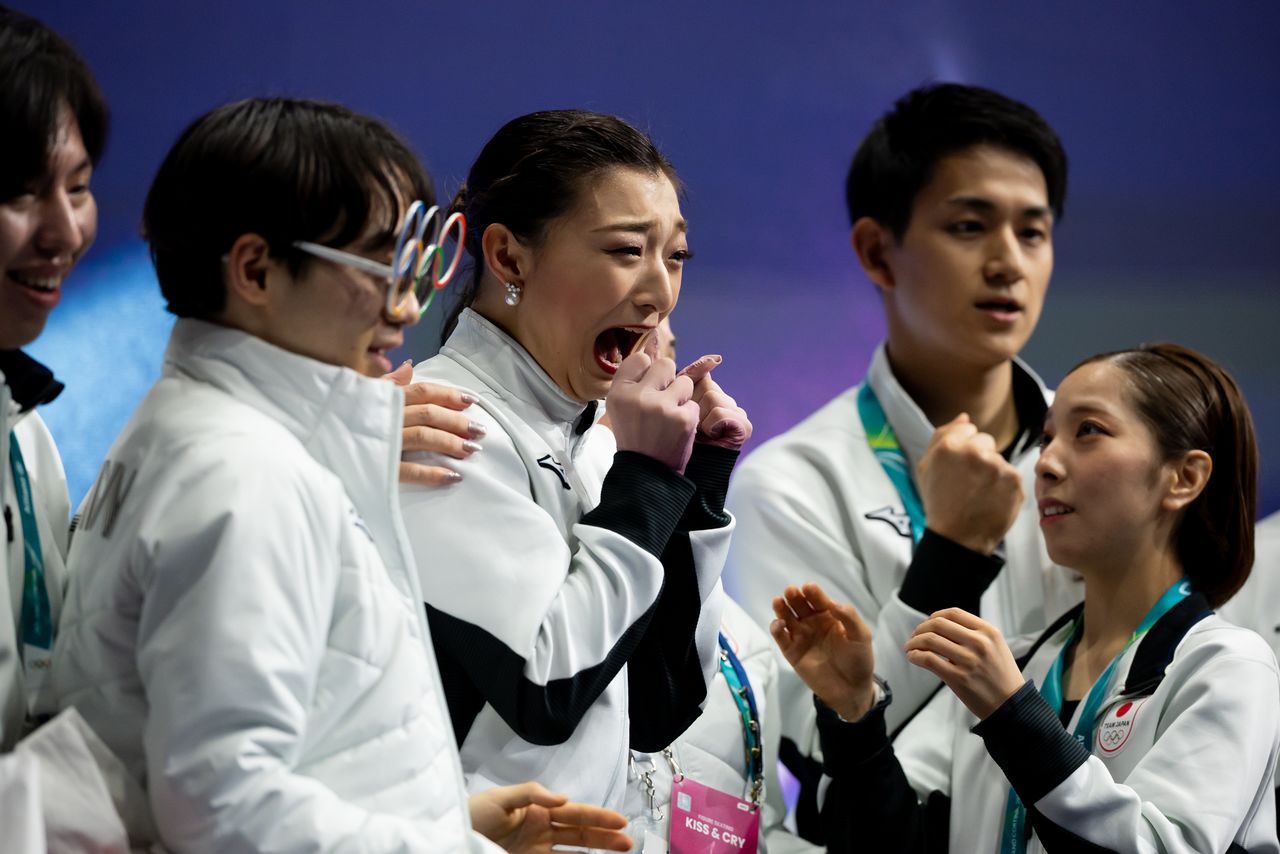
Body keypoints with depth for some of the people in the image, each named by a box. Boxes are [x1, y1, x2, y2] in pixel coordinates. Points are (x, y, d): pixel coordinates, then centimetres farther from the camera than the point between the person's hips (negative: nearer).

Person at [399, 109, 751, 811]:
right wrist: (645, 475, -14)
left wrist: (701, 476, 0)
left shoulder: (586, 436, 8)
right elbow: (543, 693, -21)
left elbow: (653, 718, 6)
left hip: (600, 832, 7)